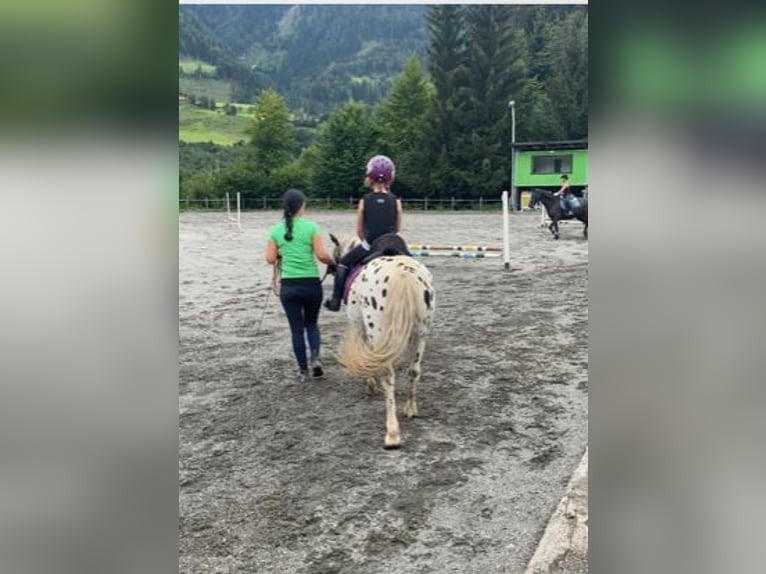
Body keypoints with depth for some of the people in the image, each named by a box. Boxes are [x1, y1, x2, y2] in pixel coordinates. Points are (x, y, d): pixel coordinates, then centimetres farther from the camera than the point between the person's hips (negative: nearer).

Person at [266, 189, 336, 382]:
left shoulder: (276, 230, 1)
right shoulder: (311, 227, -6)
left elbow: (270, 259, 2)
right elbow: (321, 255, -12)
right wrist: (333, 262, 8)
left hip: (288, 286, 1)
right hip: (311, 284, -1)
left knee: (296, 328, 11)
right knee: (311, 323, 20)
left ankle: (303, 370, 16)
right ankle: (315, 357, -2)